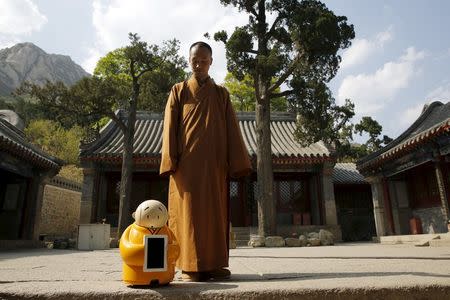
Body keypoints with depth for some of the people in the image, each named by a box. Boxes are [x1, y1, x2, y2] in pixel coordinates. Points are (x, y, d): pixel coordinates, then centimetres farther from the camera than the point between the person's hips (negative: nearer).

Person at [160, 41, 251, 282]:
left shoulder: (222, 94, 16)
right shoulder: (178, 91, 12)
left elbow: (232, 129, 8)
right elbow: (170, 128, 3)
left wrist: (237, 162, -3)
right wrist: (170, 161, -9)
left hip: (215, 164, 2)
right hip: (187, 163, -1)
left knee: (216, 213, 2)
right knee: (189, 212, -3)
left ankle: (215, 264, 10)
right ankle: (191, 266, 3)